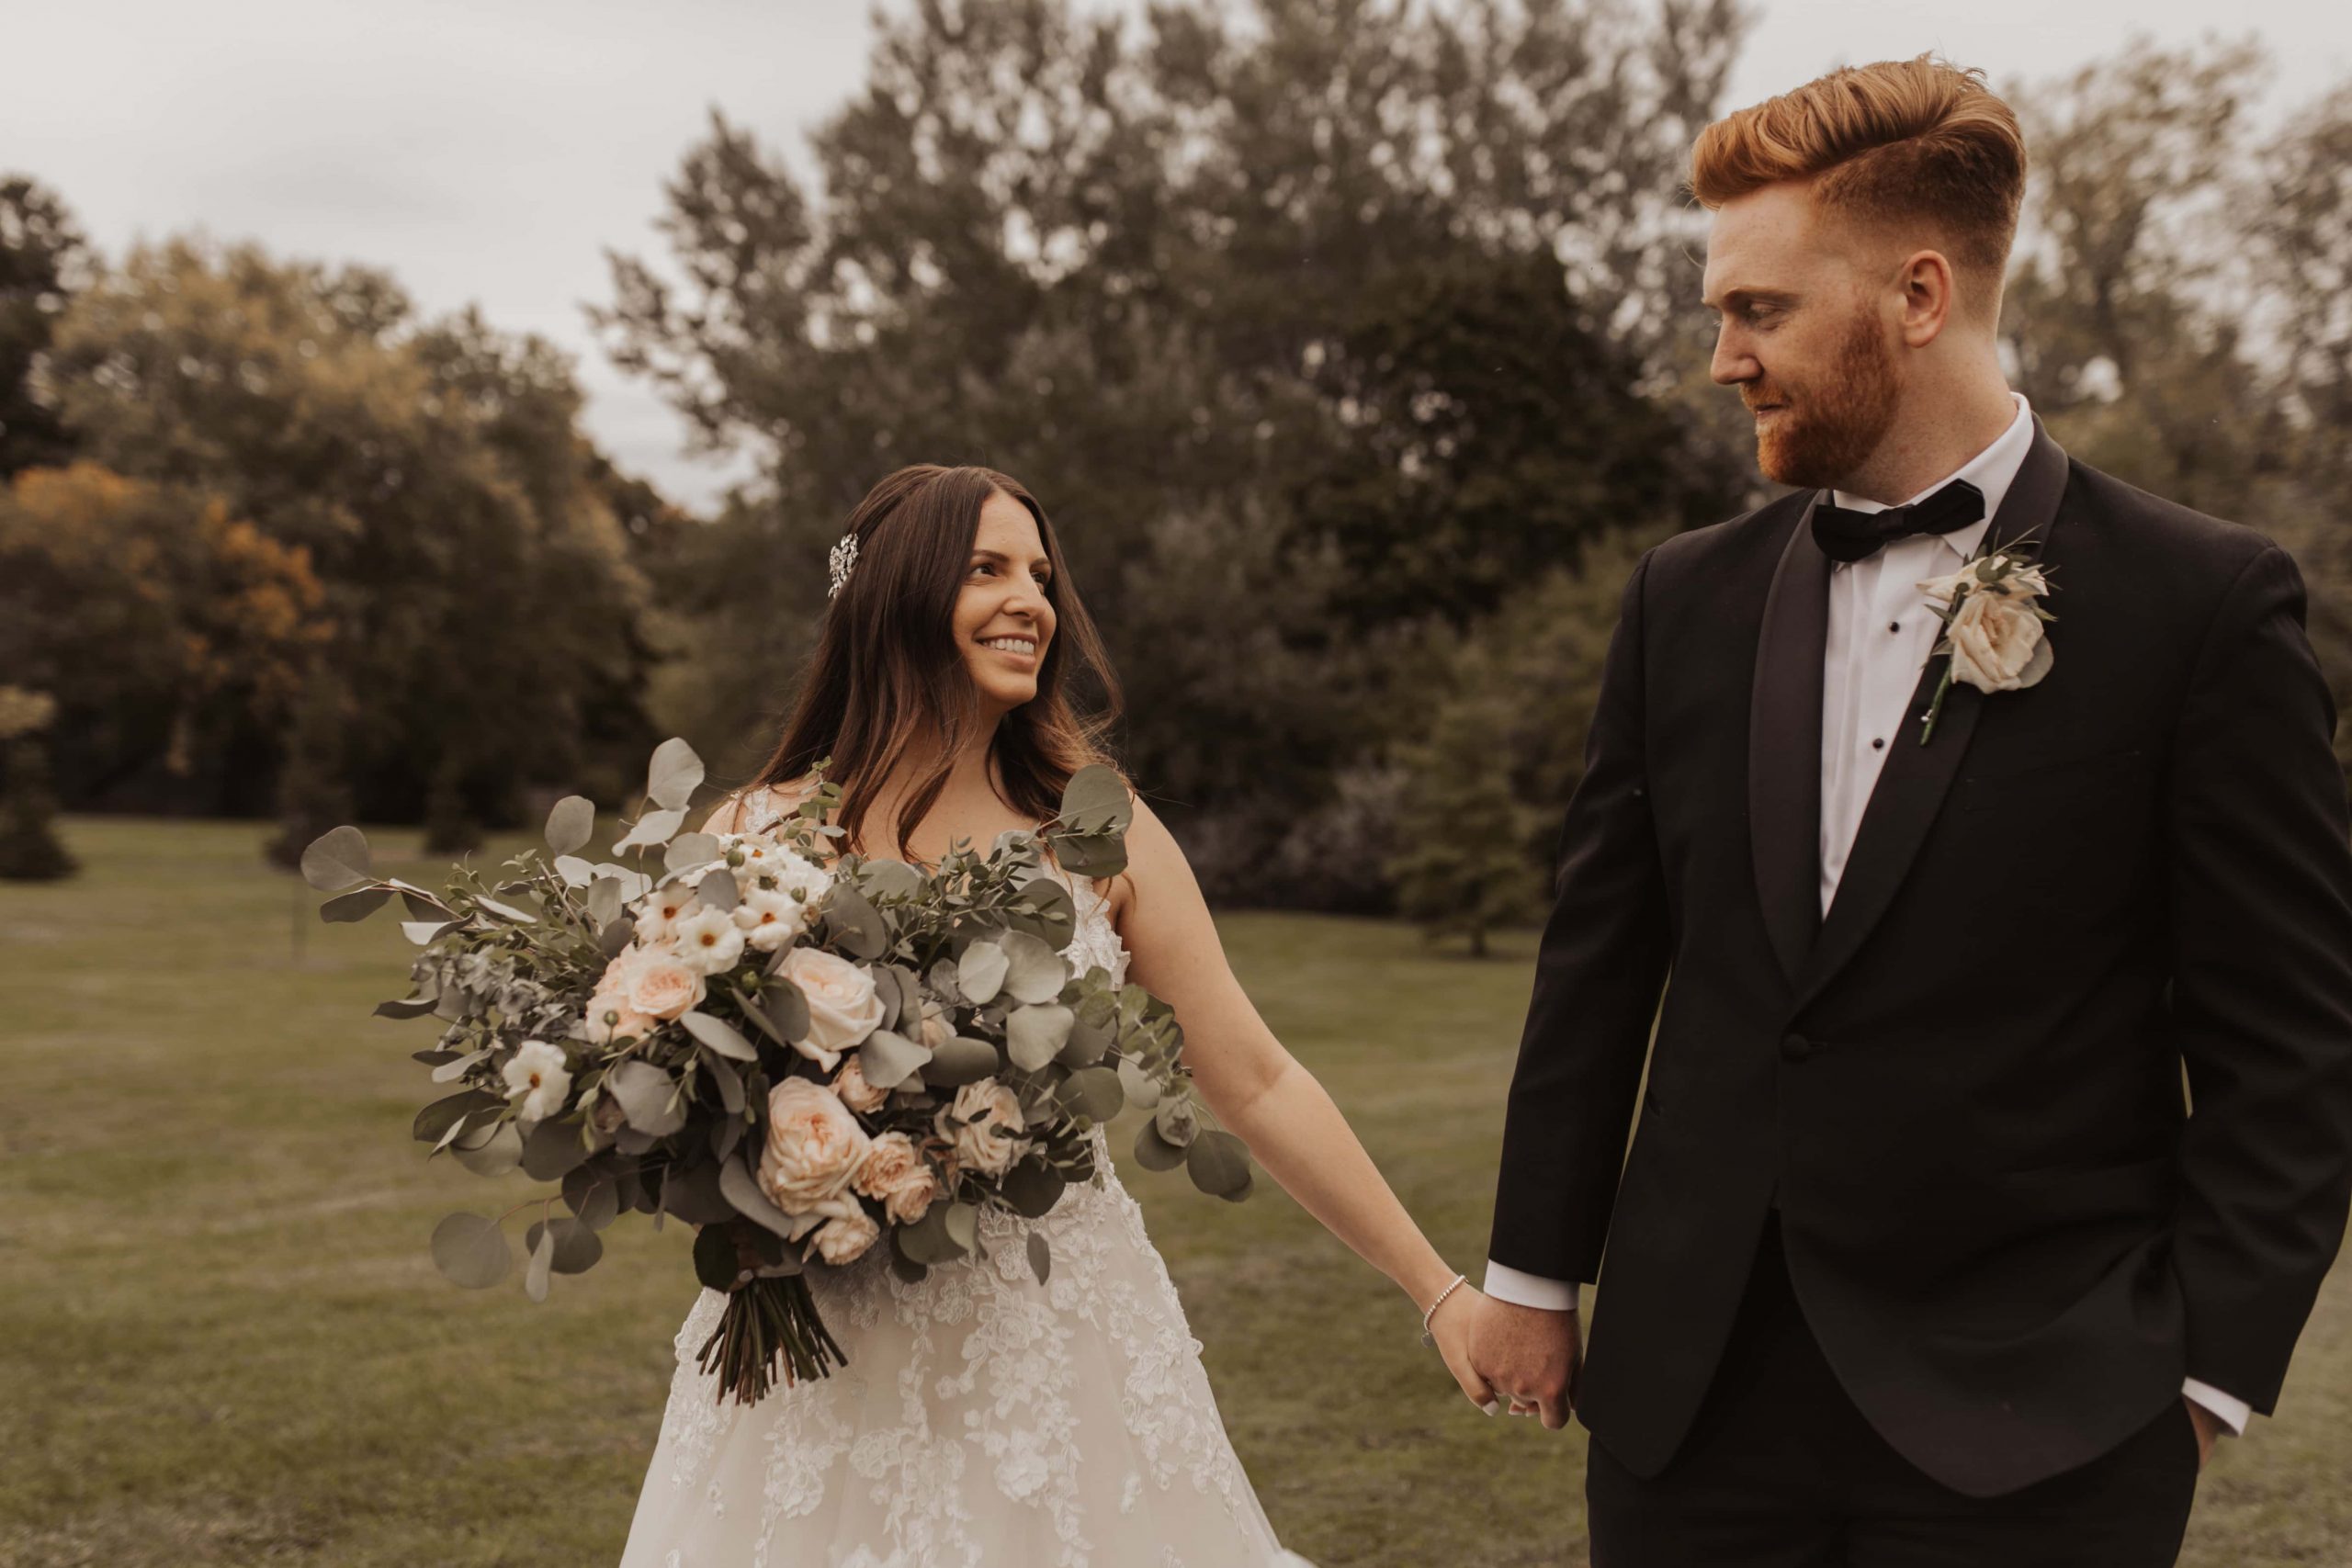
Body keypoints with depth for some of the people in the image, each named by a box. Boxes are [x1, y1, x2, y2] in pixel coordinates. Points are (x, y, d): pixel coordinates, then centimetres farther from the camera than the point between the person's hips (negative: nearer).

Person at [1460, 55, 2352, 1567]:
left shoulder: (2207, 602, -6)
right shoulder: (1685, 596, 5)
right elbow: (1599, 959, 9)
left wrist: (2209, 1372, -8)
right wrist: (1534, 1273, 10)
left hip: (2027, 1430, -3)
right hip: (1692, 1385, 4)